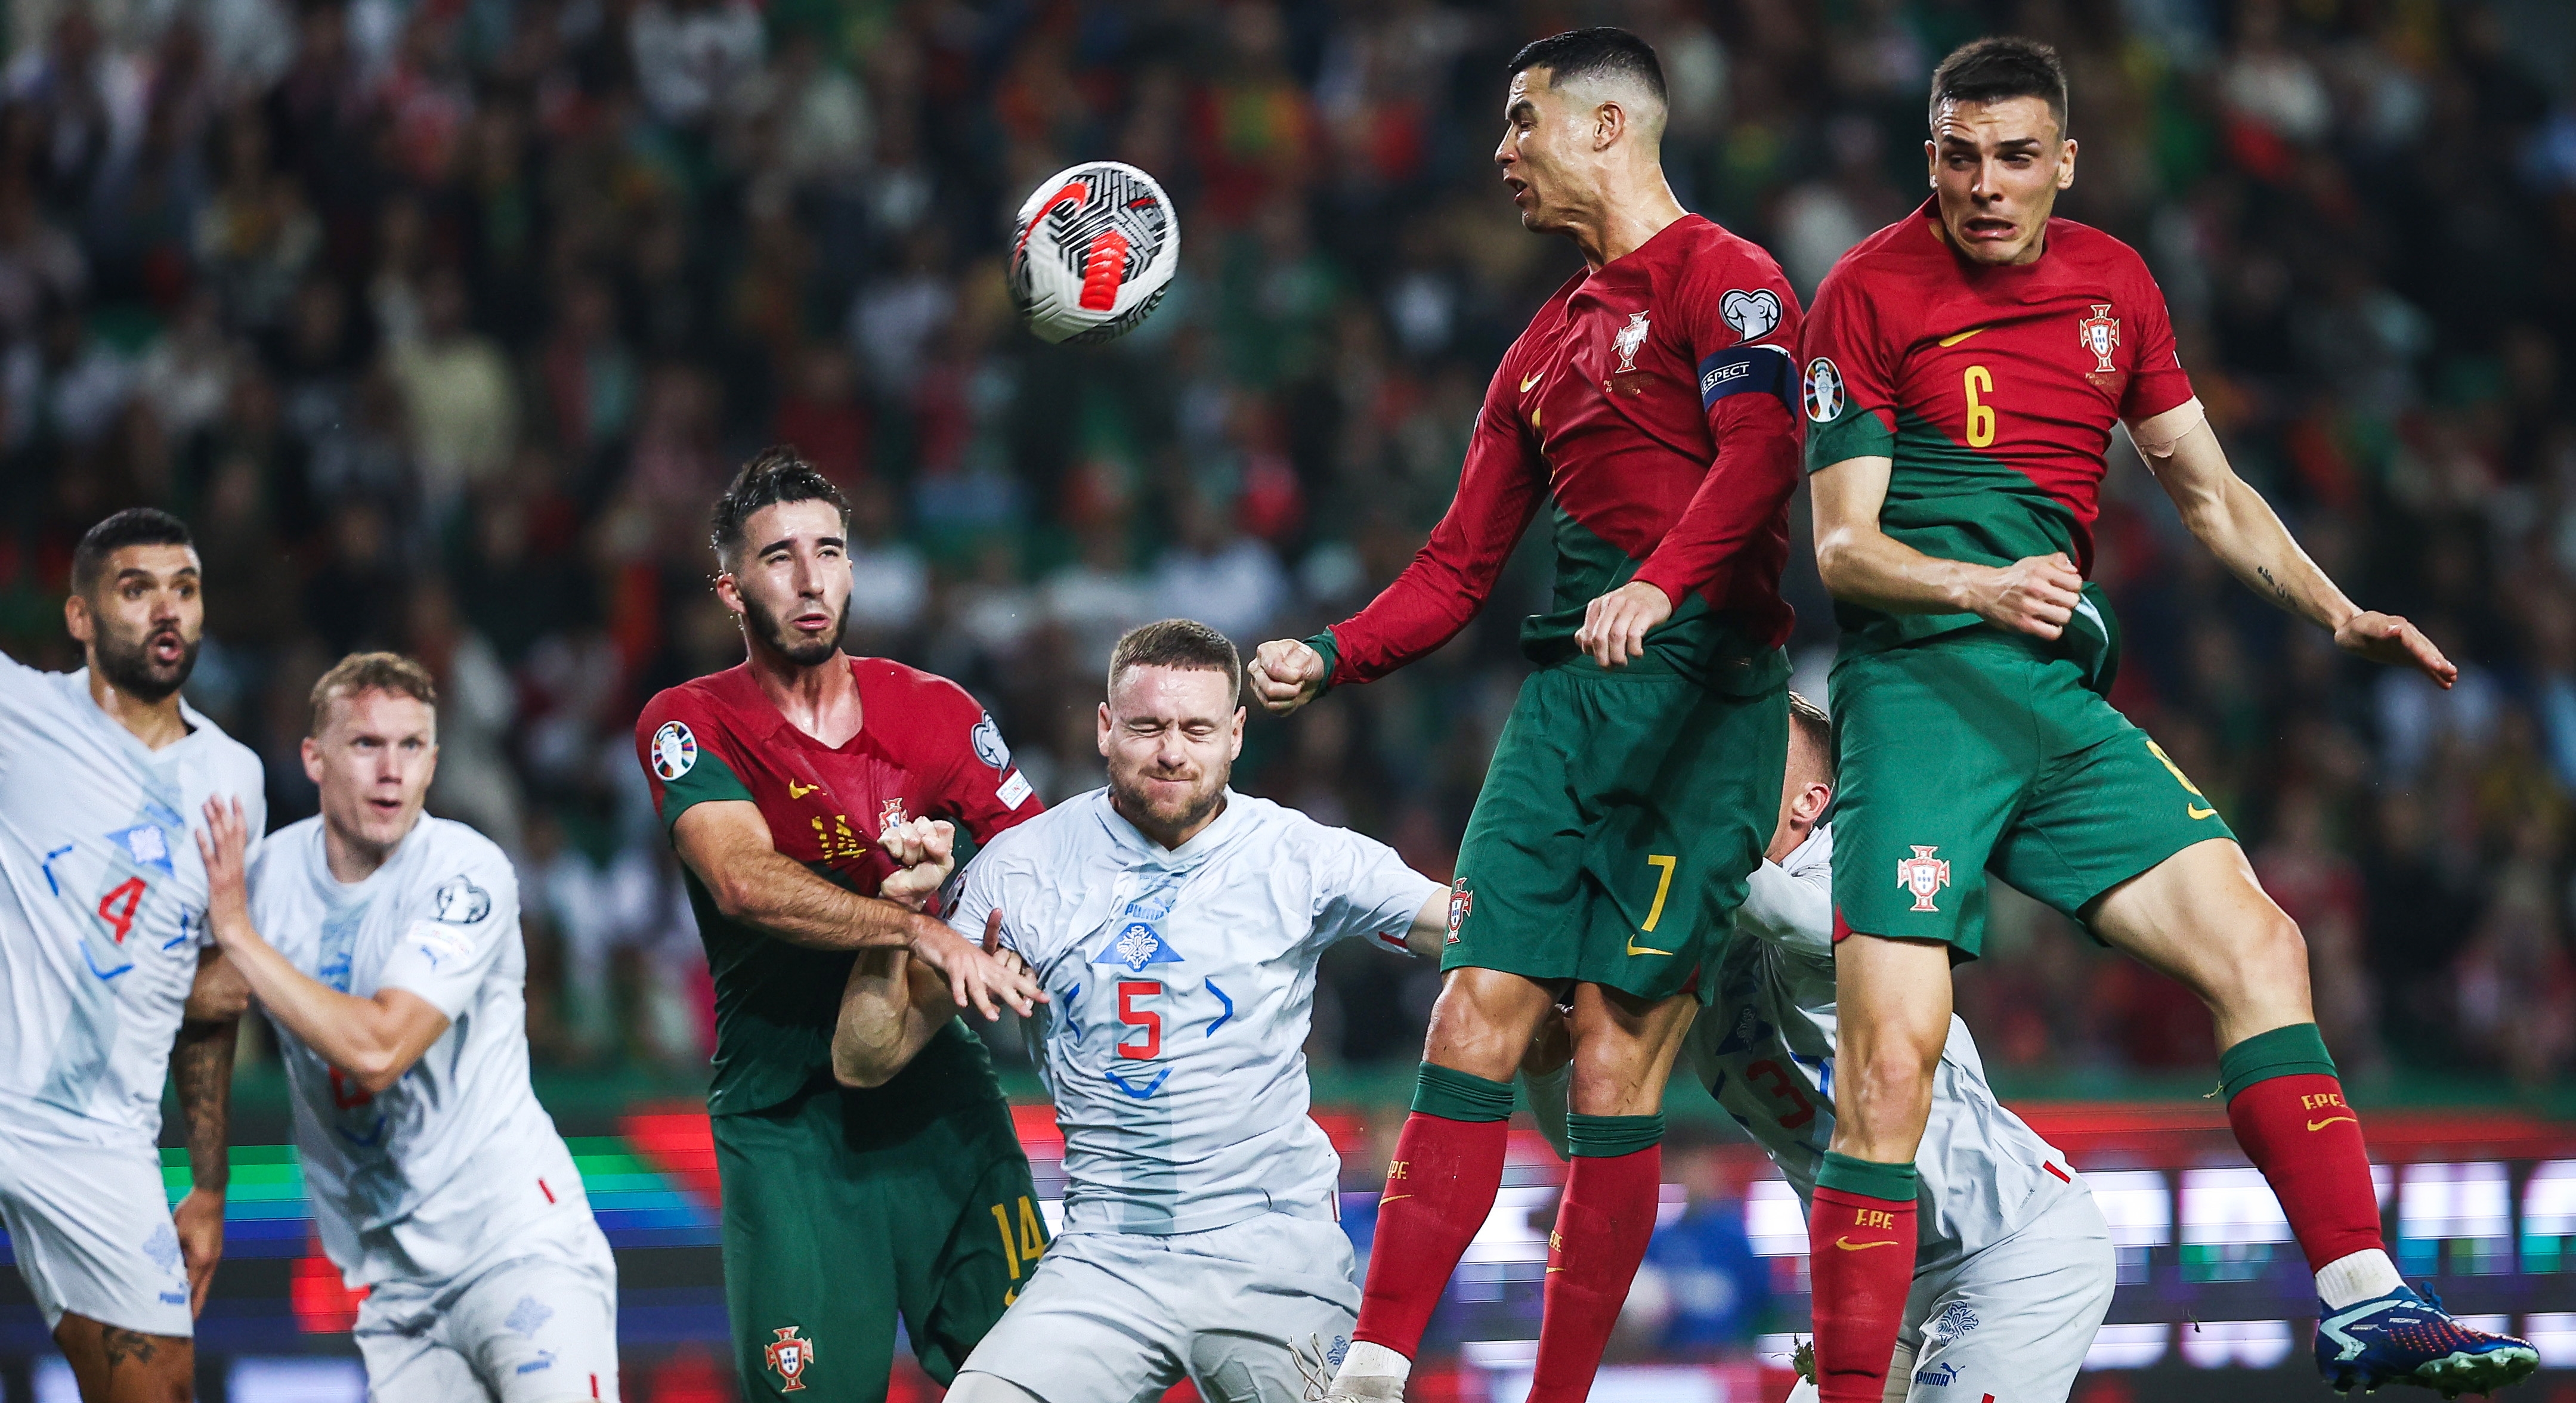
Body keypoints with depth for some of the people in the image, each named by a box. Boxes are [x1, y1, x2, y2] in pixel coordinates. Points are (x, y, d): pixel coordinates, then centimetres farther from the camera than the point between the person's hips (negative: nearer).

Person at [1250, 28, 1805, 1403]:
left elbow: (1761, 450, -20)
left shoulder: (1720, 280, -2)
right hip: (1569, 692, 7)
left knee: (1621, 1055, -8)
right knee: (1476, 1011, -5)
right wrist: (1330, 657, 8)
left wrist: (1659, 584, -36)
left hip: (1701, 692, -7)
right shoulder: (1543, 348, 24)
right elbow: (1461, 564, 24)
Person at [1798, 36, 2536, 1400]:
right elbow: (1842, 546, -7)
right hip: (1916, 686, -6)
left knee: (2257, 944, -4)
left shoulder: (2112, 282, 14)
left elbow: (2208, 490, 24)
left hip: (2064, 698, 6)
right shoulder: (1869, 291, -3)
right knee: (1894, 1050, -17)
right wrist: (1979, 586, -25)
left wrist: (2336, 611, 12)